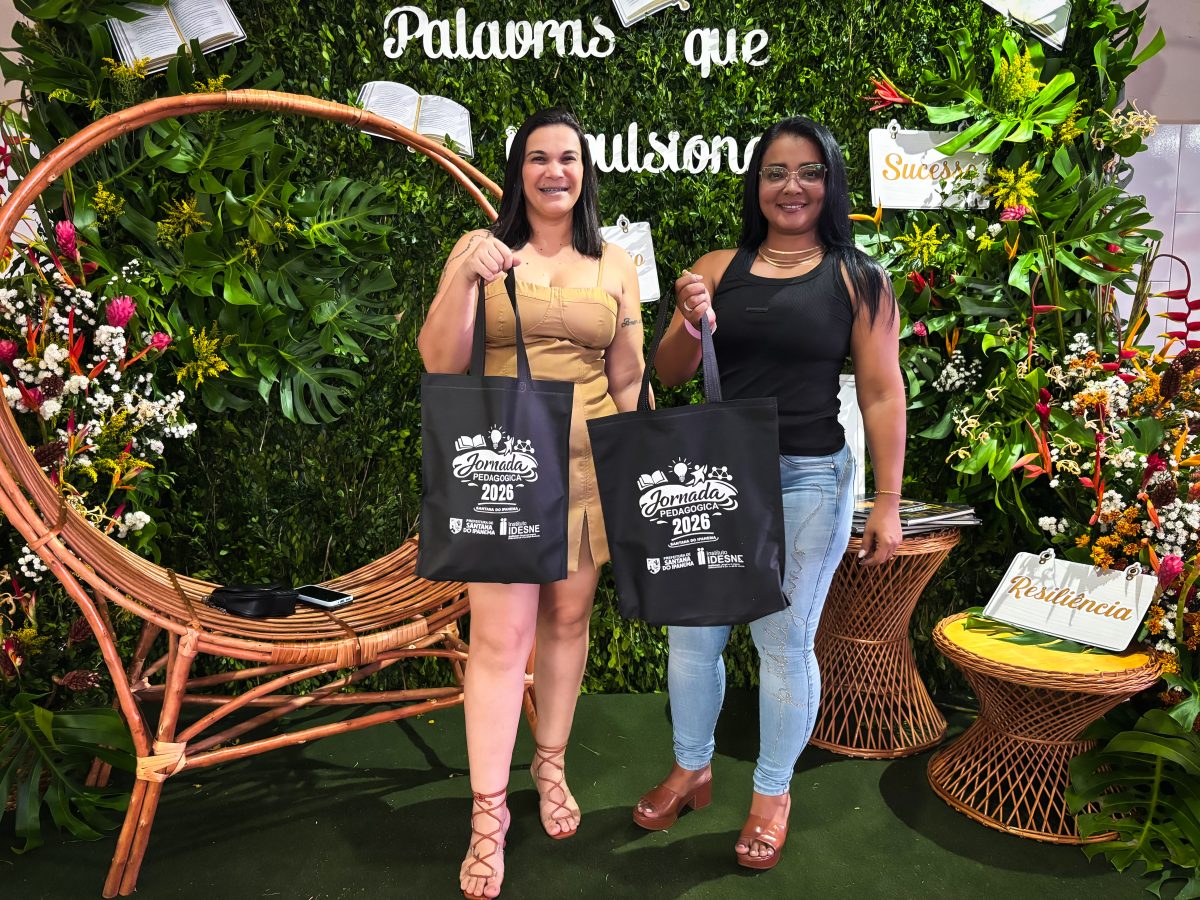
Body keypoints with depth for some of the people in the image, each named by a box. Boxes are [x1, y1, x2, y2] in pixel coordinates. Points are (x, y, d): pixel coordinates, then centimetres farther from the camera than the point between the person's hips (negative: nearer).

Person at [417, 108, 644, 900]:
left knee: (568, 619, 13)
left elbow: (628, 381, 9)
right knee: (500, 635, -3)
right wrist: (467, 278, -20)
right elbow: (440, 363, -5)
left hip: (588, 465, 2)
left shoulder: (615, 265, 6)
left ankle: (552, 764, 33)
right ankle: (489, 811, 11)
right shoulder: (480, 248, 1)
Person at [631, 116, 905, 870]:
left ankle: (773, 794, 30)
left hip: (807, 482, -3)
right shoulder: (719, 268, 3)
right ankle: (691, 770, 36)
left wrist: (888, 504, -6)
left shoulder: (859, 280, -2)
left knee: (785, 642, 9)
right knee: (693, 631, 13)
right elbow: (669, 376, 5)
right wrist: (690, 326, -16)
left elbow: (882, 396, -3)